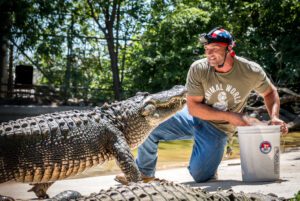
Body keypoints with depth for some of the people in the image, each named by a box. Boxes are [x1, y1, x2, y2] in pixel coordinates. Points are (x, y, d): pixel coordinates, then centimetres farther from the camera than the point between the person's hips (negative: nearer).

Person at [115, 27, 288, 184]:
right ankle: (145, 172, 16)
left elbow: (270, 93, 1)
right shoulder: (198, 69, -20)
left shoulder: (251, 72, -18)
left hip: (218, 129, -1)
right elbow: (193, 107, -17)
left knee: (200, 176, -17)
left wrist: (274, 117, -17)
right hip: (193, 117, 2)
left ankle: (208, 158, 20)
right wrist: (230, 116, -22)